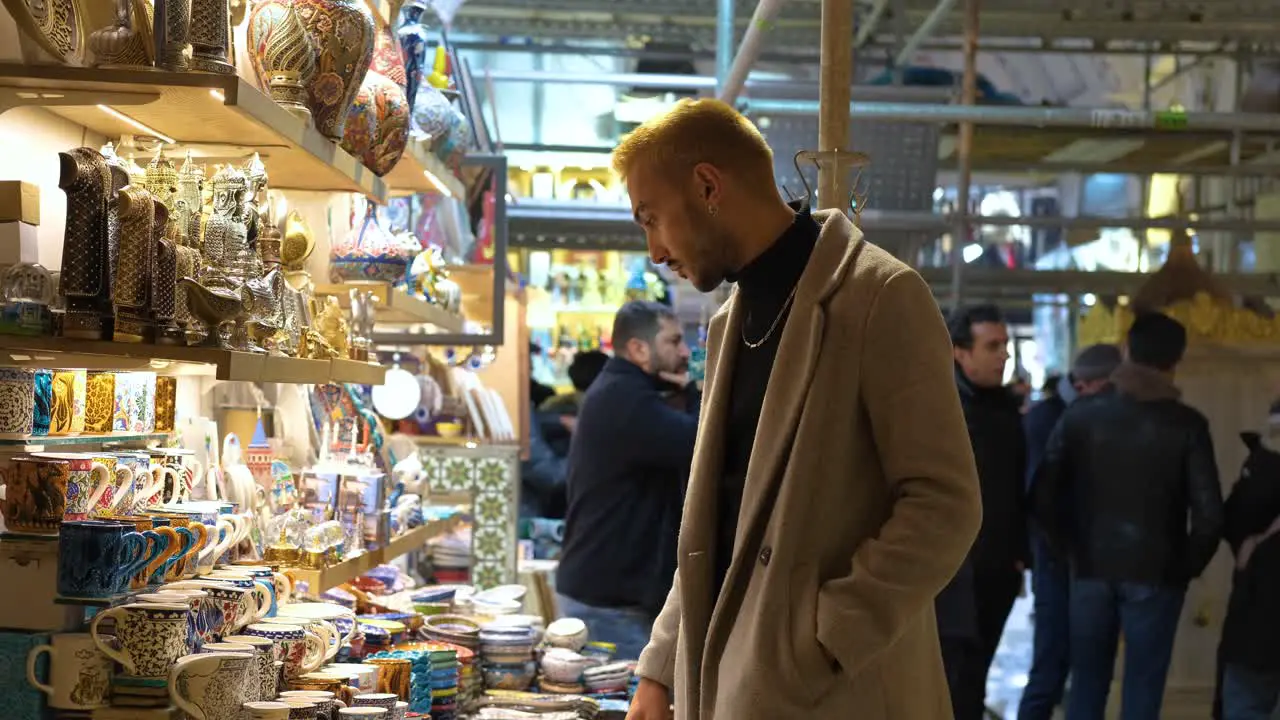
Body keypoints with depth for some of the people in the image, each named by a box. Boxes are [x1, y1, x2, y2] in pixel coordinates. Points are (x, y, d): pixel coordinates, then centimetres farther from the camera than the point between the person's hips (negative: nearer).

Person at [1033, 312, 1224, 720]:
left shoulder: (1082, 413, -1)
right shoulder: (1186, 424, -8)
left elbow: (1043, 492, -2)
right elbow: (1208, 513, -13)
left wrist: (1068, 547, 10)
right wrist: (1188, 565, 3)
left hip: (1092, 568, 3)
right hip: (1155, 573, -2)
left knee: (1087, 682, 12)